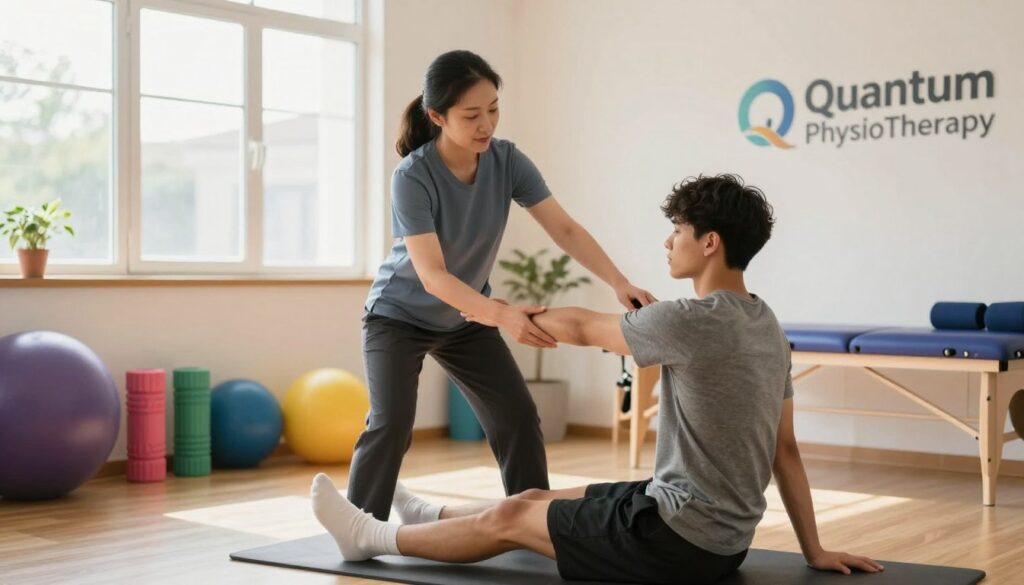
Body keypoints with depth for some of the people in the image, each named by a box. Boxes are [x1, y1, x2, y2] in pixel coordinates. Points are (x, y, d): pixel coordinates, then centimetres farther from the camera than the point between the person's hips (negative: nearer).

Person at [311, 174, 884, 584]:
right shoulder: (768, 328, 7)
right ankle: (428, 516, 48)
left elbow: (584, 329, -5)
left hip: (681, 539, -9)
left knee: (510, 520, 6)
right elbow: (786, 450, 10)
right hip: (722, 533, 9)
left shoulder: (692, 322, -22)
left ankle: (373, 538, 25)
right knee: (537, 499, 23)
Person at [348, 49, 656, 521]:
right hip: (399, 316, -5)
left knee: (519, 419, 1)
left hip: (465, 318, 5)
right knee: (392, 423, -20)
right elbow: (432, 275, -36)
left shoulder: (507, 160, -17)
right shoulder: (412, 177, -30)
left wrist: (619, 283, -37)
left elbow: (564, 229, -21)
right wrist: (501, 314, -51)